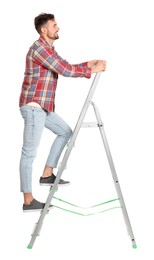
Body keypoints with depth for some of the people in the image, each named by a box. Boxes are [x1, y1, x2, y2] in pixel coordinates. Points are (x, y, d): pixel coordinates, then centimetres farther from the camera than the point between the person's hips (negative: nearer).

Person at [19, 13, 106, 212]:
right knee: (29, 152, -7)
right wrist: (92, 70, -10)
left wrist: (90, 63, 11)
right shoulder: (39, 48, -15)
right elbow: (66, 70, -19)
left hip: (42, 106, 10)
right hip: (33, 106, -10)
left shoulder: (48, 49, 18)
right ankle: (28, 201, -1)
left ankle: (47, 174, 21)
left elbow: (66, 67, 21)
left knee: (65, 132, 20)